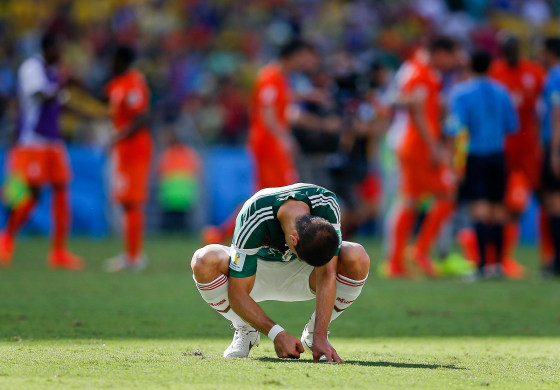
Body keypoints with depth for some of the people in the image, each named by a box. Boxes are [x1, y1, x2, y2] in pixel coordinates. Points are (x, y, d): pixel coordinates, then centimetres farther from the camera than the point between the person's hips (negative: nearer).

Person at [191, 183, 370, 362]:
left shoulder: (326, 204, -31)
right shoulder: (253, 221, -38)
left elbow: (326, 274, -30)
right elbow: (237, 293, -31)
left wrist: (320, 336, -37)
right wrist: (277, 335, -37)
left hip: (297, 274, 2)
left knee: (358, 258, -30)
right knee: (203, 261, -35)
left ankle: (314, 332, -5)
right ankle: (245, 331, -7)